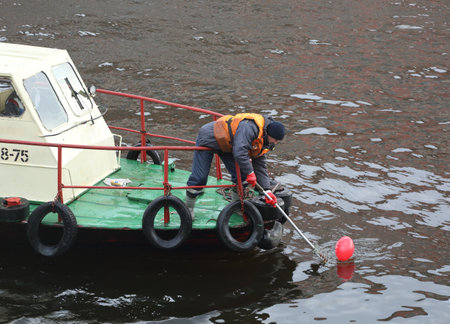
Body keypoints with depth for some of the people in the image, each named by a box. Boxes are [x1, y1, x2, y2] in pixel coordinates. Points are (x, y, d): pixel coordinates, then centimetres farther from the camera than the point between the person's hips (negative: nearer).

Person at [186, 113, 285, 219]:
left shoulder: (263, 141, -3)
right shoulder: (250, 127, -34)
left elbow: (260, 166, 3)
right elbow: (239, 152, -42)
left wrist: (267, 190, -4)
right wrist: (250, 172, -30)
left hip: (226, 144, 9)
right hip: (208, 139, -9)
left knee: (240, 175, 0)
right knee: (199, 177, -8)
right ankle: (188, 208, 9)